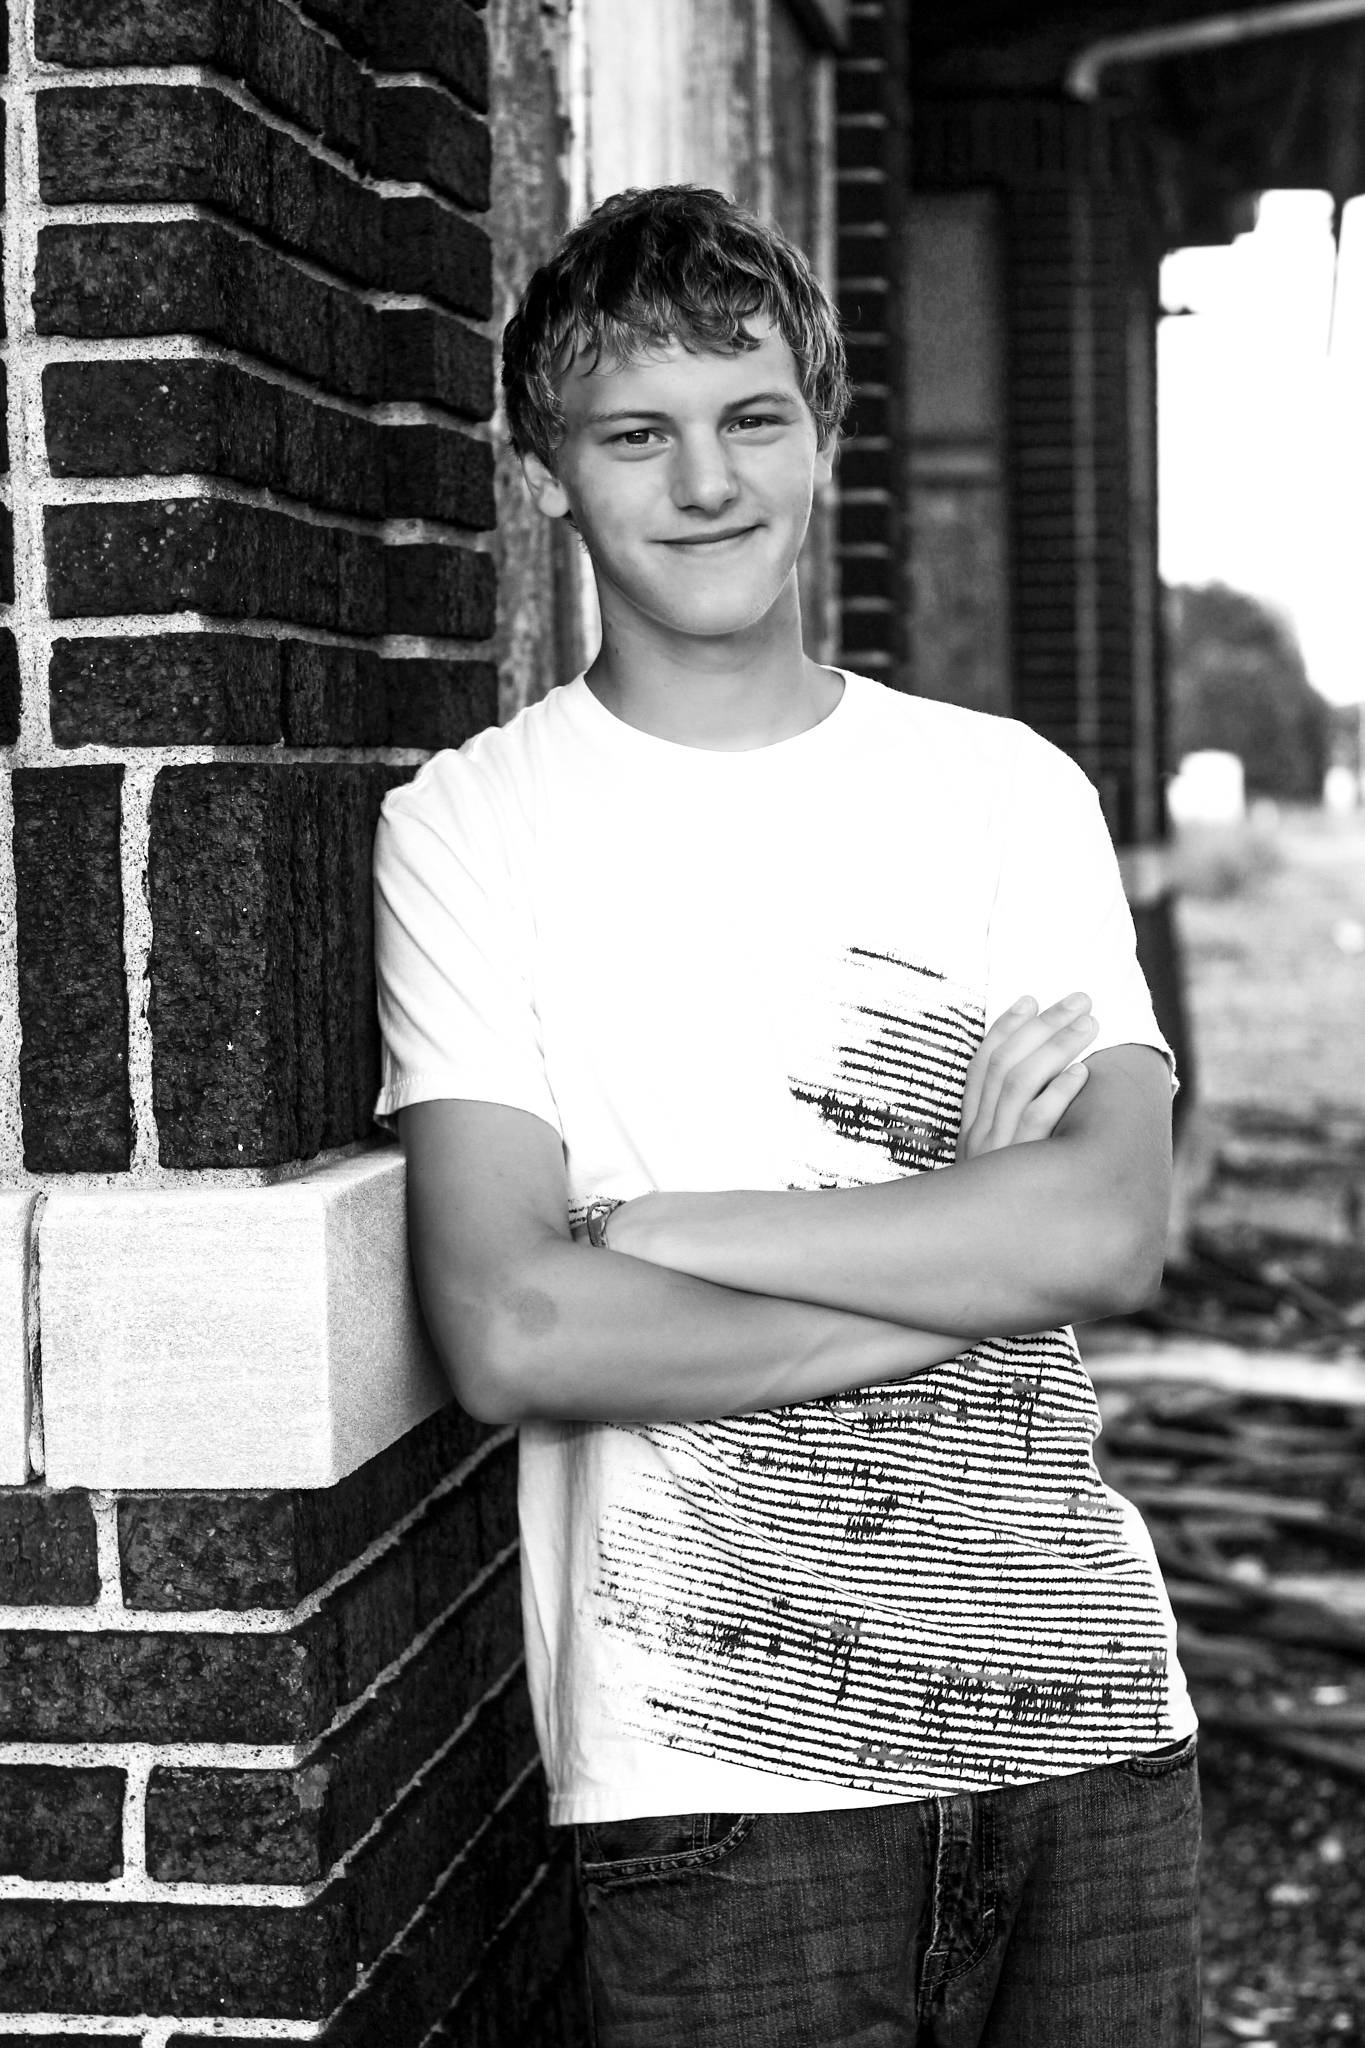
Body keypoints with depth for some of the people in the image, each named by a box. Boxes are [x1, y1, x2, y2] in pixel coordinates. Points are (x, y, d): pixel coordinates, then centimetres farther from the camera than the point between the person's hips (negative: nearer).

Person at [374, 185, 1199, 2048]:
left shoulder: (1006, 789, 6)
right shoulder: (470, 825, -2)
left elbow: (1113, 1230, -7)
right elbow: (510, 1334, -13)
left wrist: (650, 1230, -12)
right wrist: (972, 1260, -11)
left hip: (1083, 1720, 3)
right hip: (721, 1771, -3)